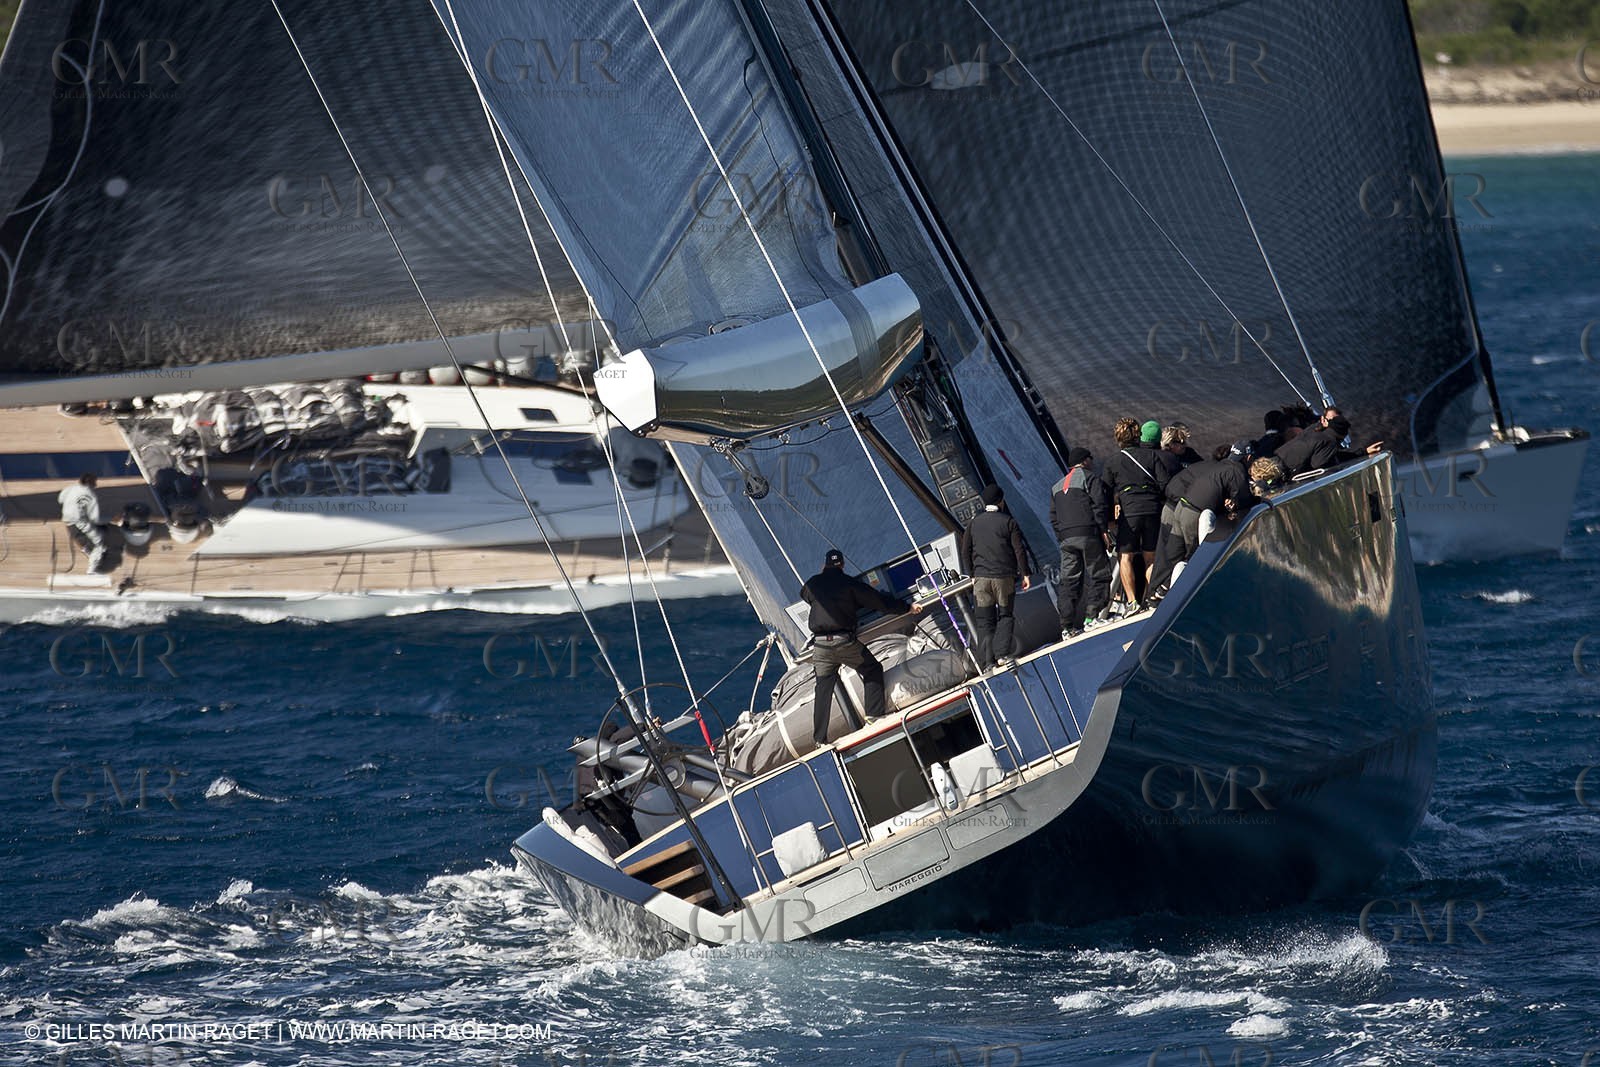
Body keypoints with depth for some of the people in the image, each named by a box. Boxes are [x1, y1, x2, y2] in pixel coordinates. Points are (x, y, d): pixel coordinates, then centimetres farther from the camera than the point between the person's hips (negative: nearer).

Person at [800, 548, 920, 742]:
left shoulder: (813, 584, 10)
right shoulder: (849, 583, 0)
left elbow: (804, 595, 34)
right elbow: (879, 601, 2)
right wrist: (907, 608, 13)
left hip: (820, 645, 3)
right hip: (845, 642, -3)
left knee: (823, 688, 10)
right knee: (872, 670, 16)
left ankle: (819, 738, 8)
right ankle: (874, 714, 2)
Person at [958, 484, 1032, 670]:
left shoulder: (973, 524, 8)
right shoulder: (1008, 522, -2)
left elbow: (965, 552, 11)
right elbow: (1019, 550, -5)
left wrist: (971, 576, 19)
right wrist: (1025, 574, 0)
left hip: (981, 578, 2)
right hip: (1004, 577, -2)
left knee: (984, 621, 6)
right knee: (1005, 616, 9)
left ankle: (987, 661, -1)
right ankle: (1002, 654, -7)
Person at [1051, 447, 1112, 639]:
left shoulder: (1057, 487, 22)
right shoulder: (1090, 478, 1)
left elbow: (1053, 517, 18)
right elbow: (1099, 505, -9)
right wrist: (1103, 530, -8)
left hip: (1066, 538, 6)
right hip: (1088, 535, -6)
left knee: (1069, 581, 4)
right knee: (1099, 574, -1)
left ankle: (1067, 626, -2)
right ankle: (1091, 615, -13)